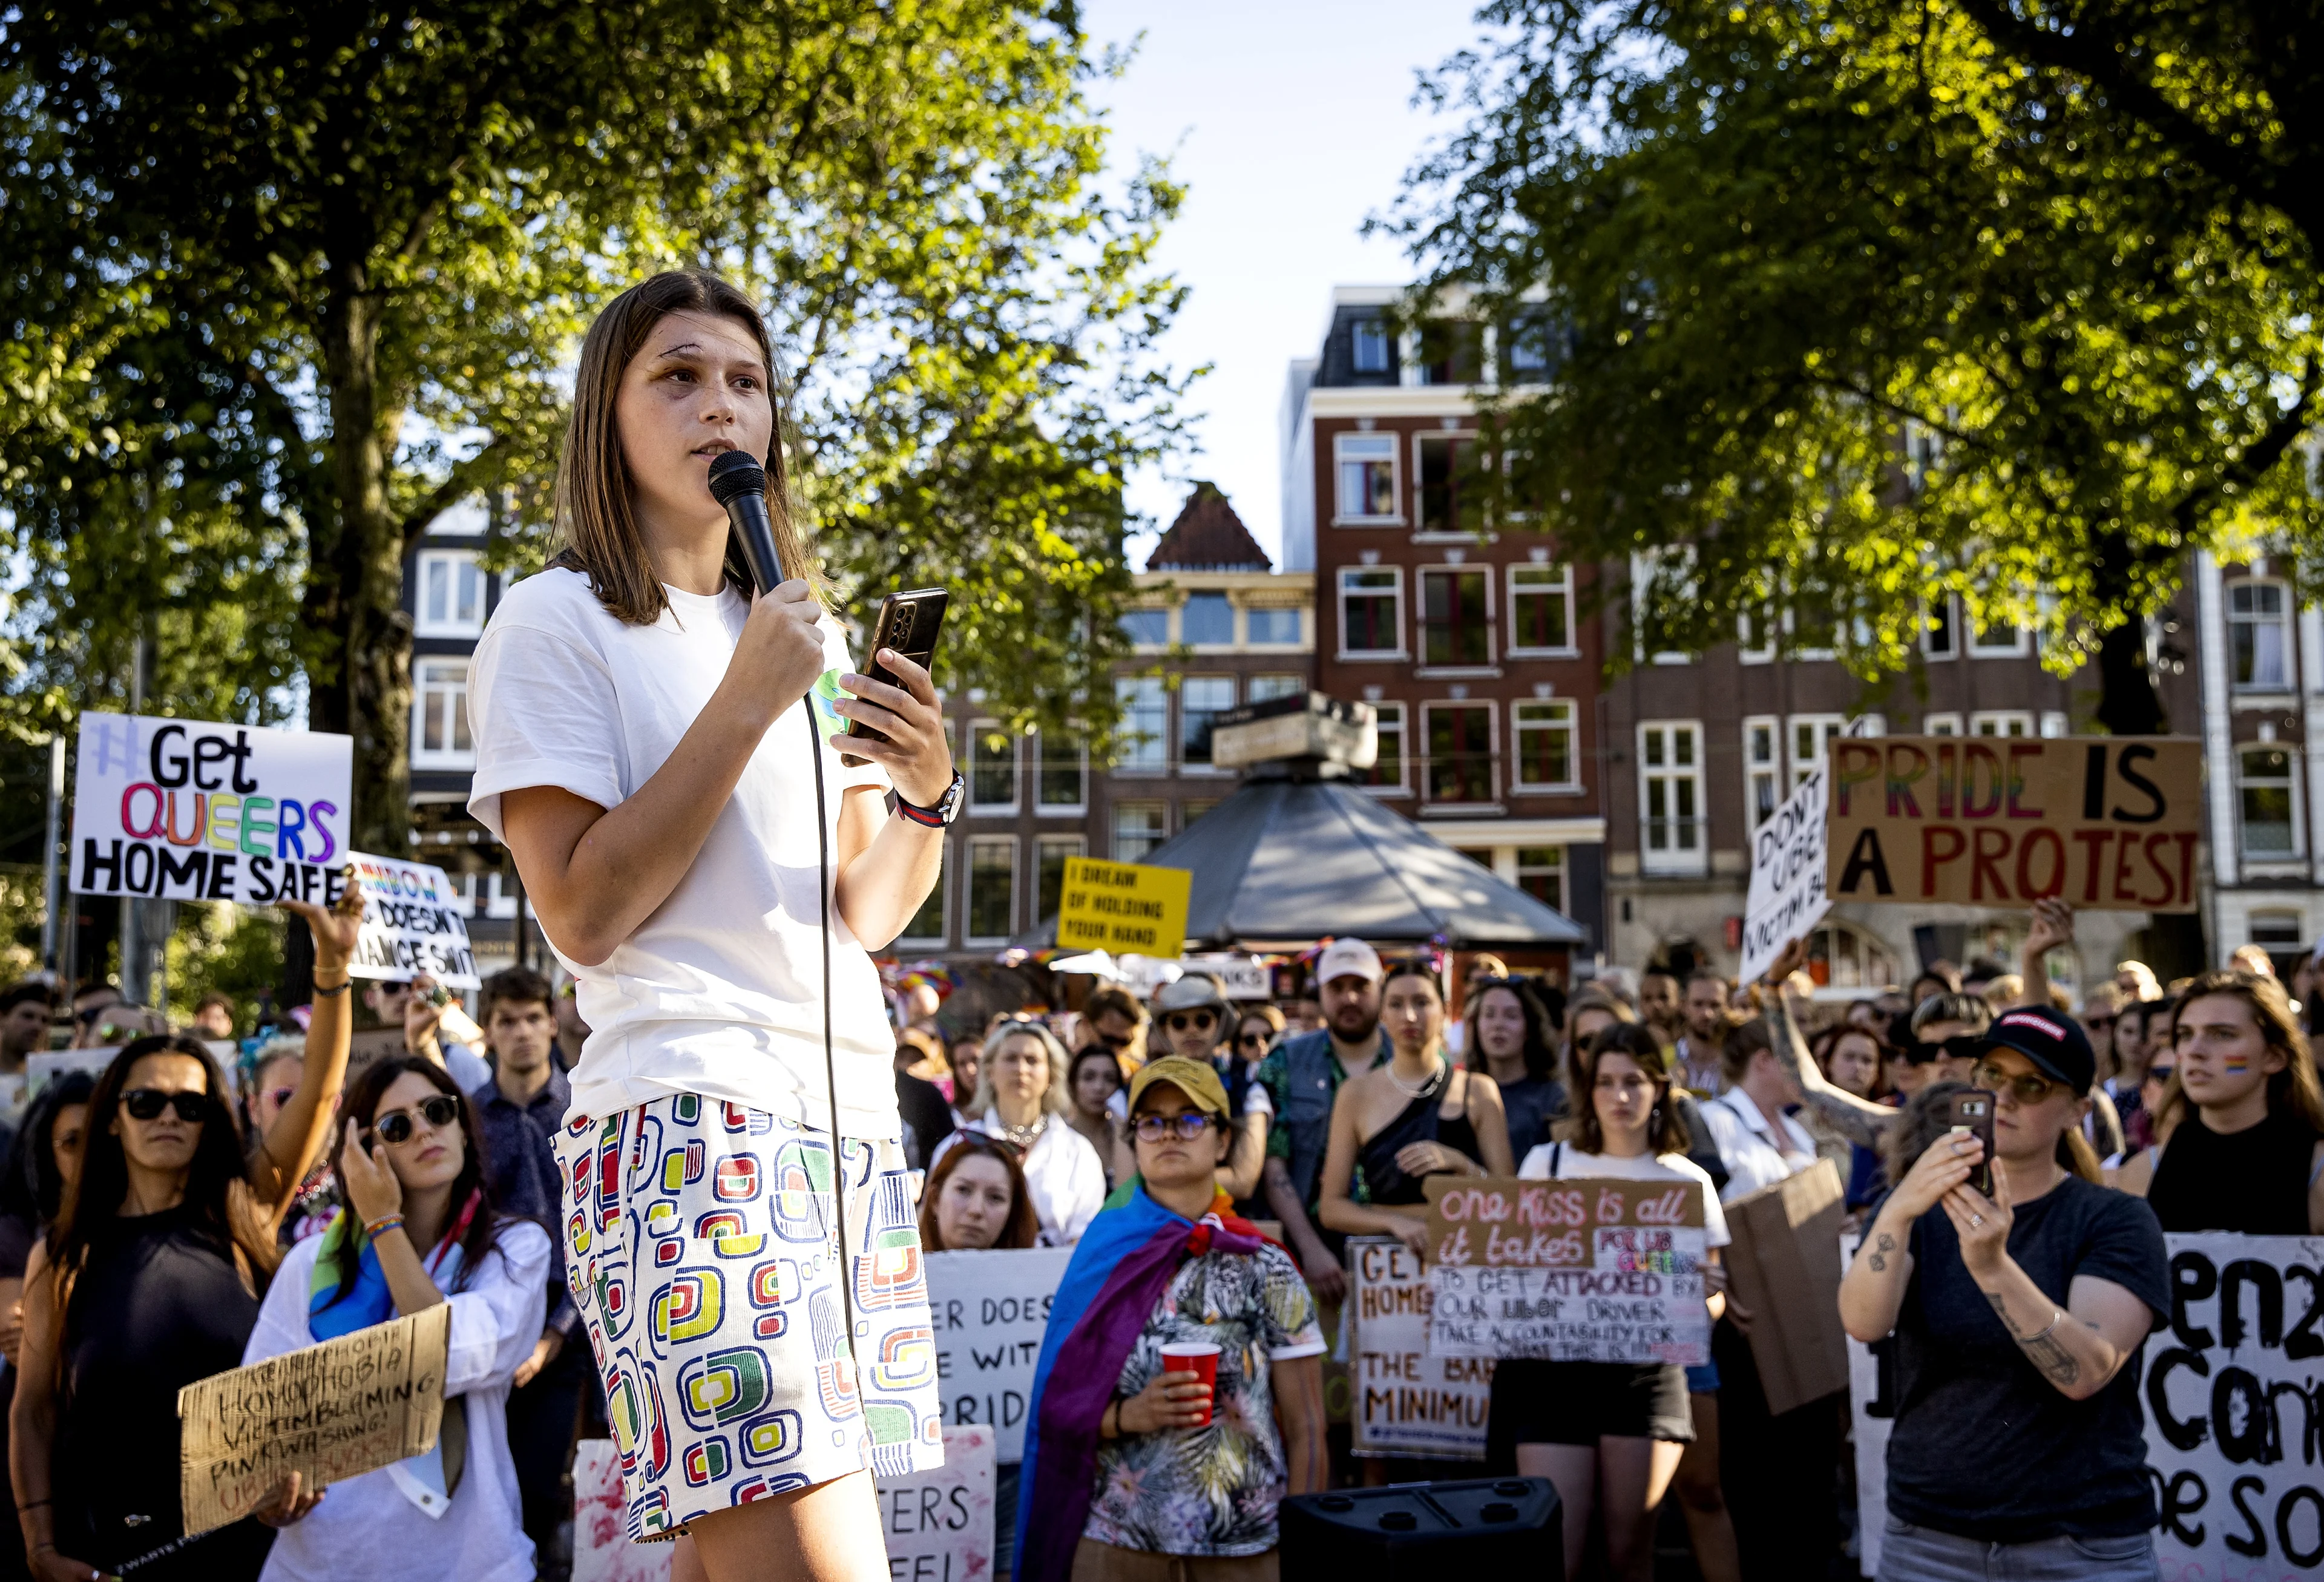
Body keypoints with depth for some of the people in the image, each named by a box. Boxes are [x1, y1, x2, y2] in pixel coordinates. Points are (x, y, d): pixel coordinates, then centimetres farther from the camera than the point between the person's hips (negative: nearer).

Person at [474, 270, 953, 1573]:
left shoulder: (804, 631, 22)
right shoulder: (558, 622, 2)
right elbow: (583, 914, -8)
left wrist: (929, 793, -2)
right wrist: (746, 705, -10)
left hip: (852, 1110, 7)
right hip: (690, 1108, -6)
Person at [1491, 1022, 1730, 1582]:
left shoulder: (1688, 1181, 9)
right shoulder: (1547, 1163, 8)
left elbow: (1714, 1288, 7)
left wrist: (1693, 1310, -15)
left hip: (1647, 1372, 1)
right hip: (1554, 1368, 0)